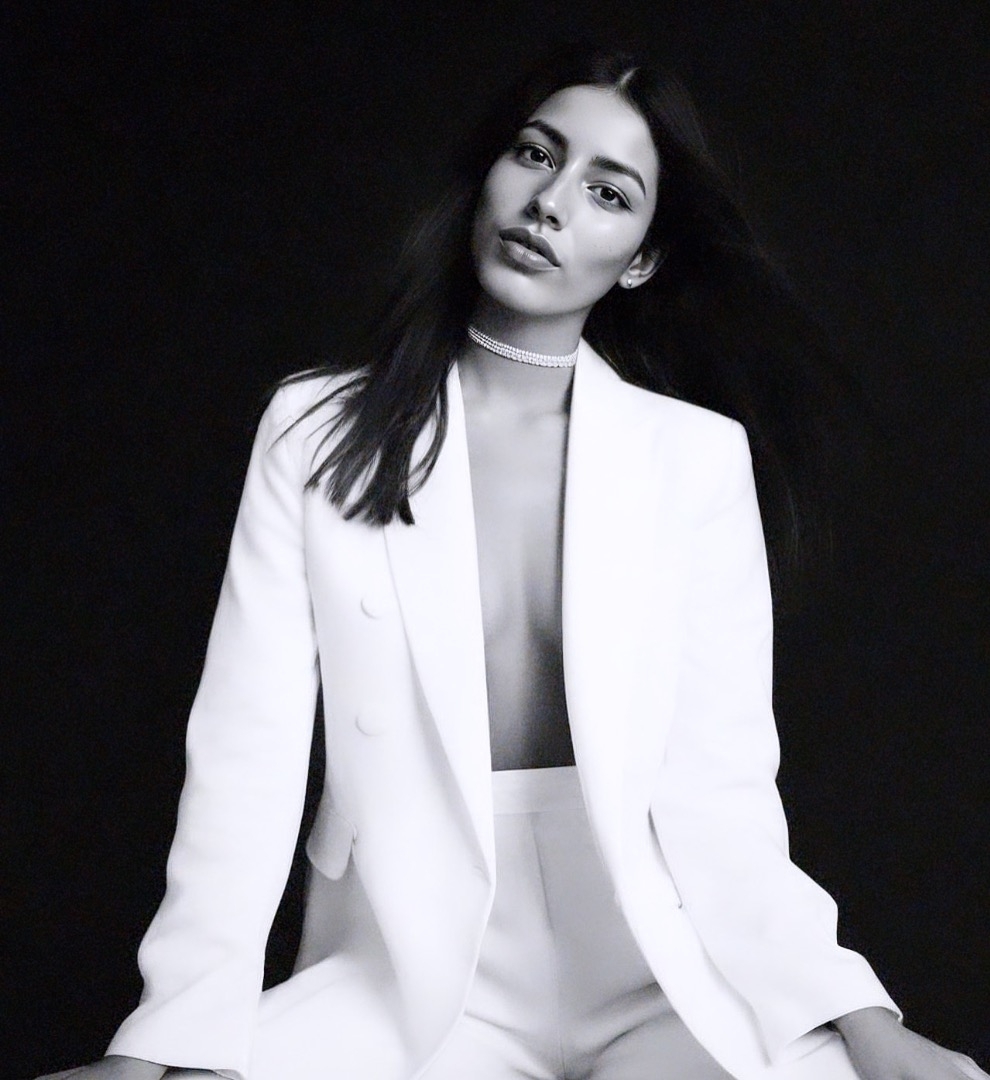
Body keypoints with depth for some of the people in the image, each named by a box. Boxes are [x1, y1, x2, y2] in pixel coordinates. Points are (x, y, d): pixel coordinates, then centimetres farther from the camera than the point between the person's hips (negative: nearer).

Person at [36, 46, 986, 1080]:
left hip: (653, 967, -1)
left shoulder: (701, 457, 2)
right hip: (407, 975, 1)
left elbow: (718, 783, -3)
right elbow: (248, 755, -2)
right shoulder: (316, 429, 3)